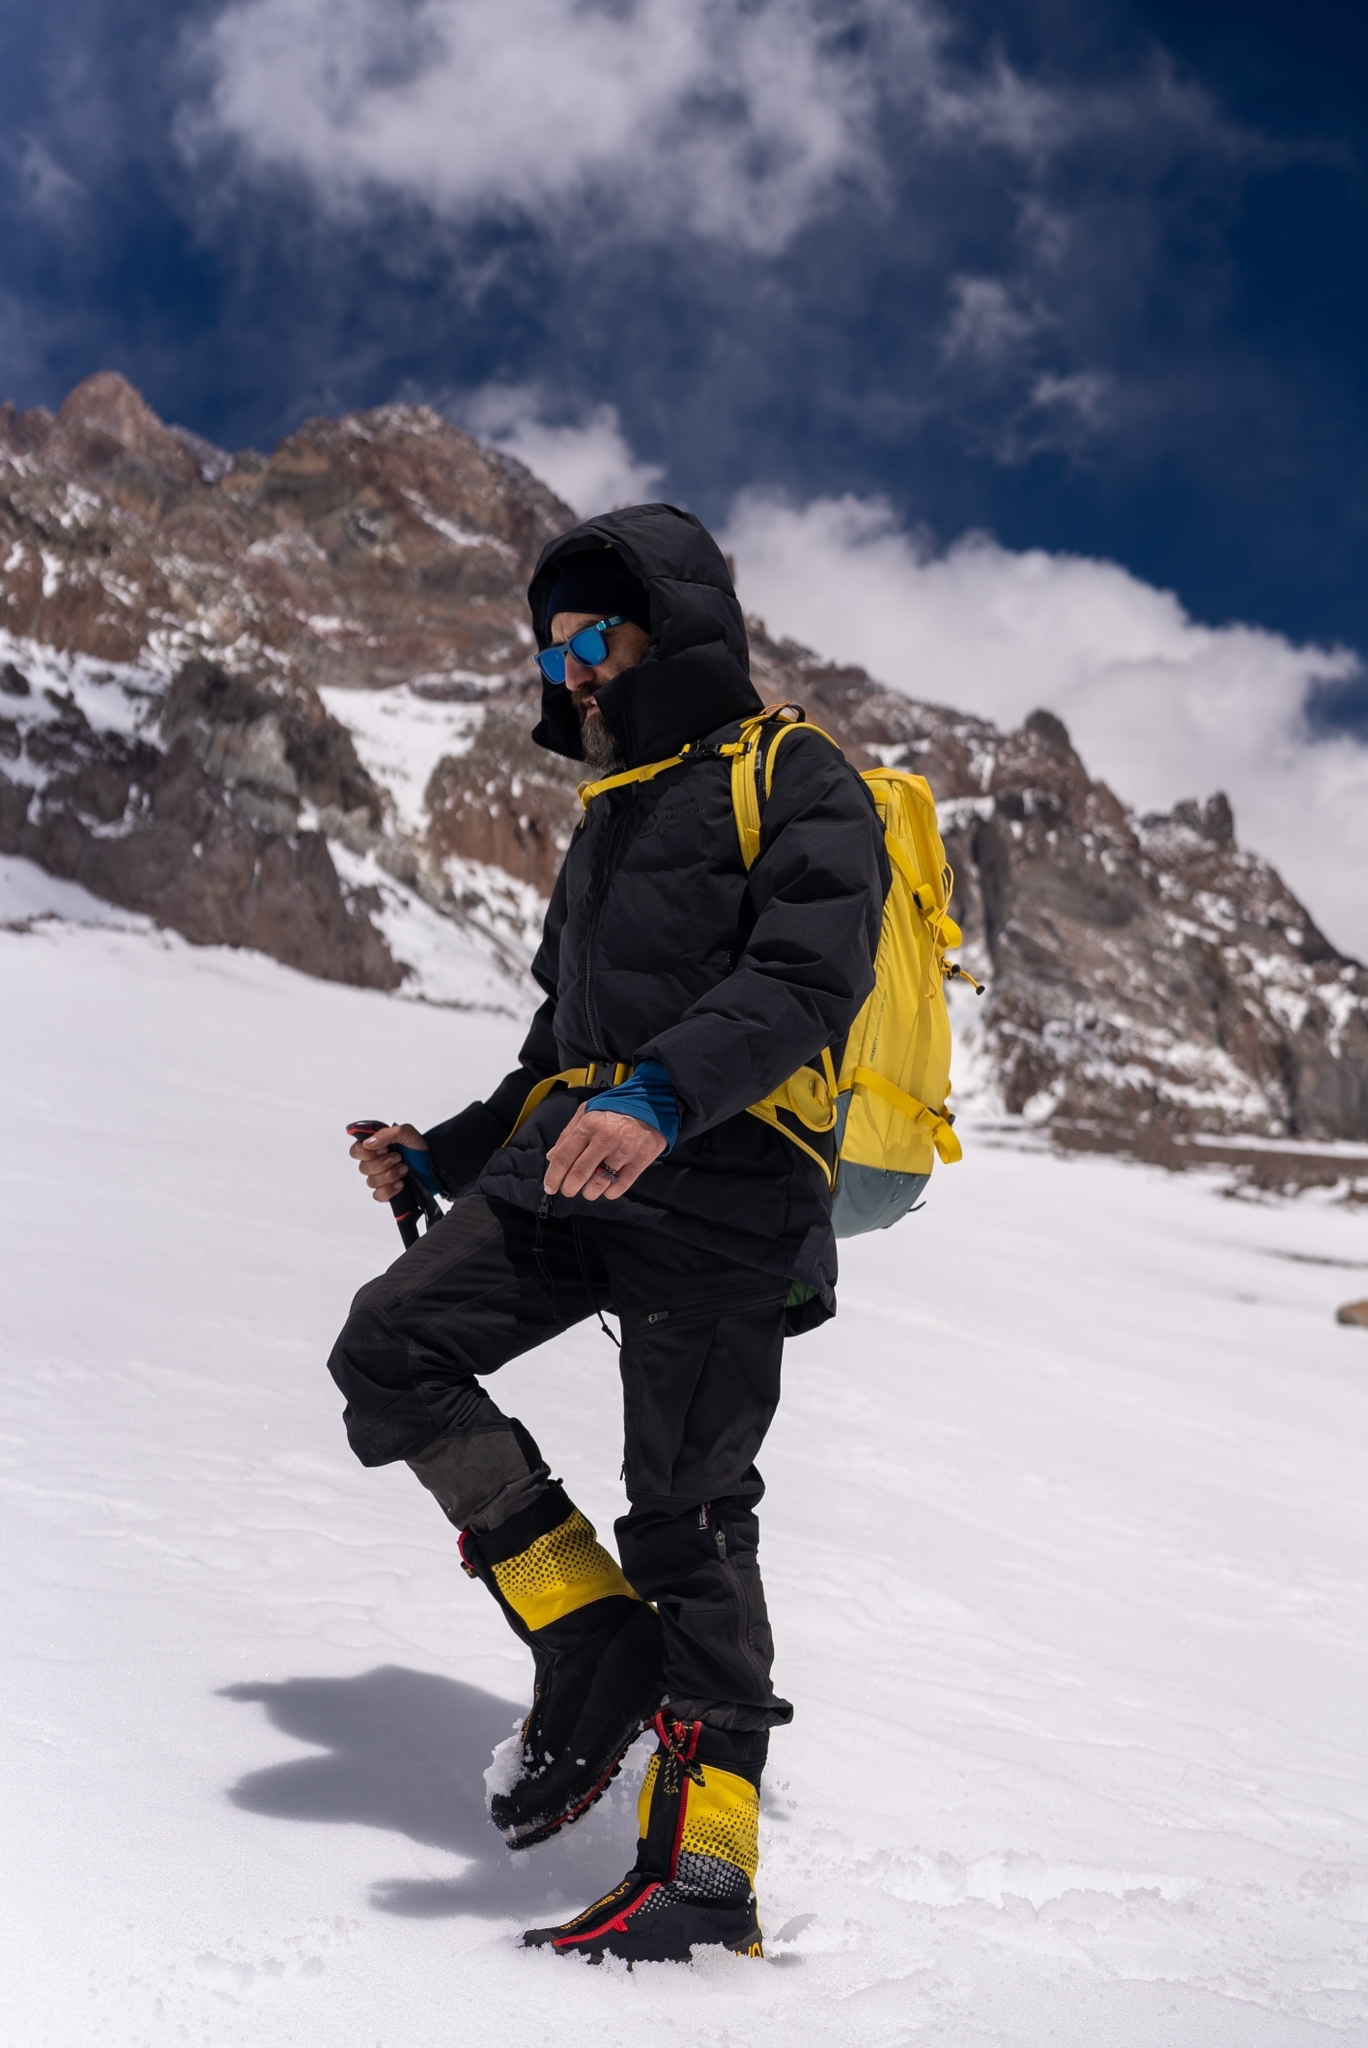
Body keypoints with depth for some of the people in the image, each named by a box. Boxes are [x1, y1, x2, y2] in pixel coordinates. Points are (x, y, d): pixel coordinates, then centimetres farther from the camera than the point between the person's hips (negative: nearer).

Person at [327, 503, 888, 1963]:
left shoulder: (795, 778, 1)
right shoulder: (609, 818, 27)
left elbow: (807, 976, -18)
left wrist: (663, 1097, -34)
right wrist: (445, 1156, 27)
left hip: (722, 1192, -7)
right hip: (571, 1167, 8)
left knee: (689, 1513, -8)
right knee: (388, 1349, -11)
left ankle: (705, 1861, -1)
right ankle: (594, 1639, -4)